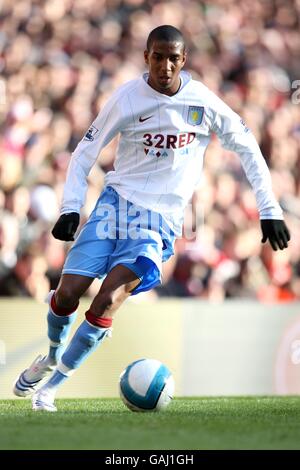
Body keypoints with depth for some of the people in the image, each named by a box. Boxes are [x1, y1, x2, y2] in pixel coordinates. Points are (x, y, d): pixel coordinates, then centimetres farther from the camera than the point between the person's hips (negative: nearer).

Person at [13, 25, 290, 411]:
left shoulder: (203, 102, -6)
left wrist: (269, 209, 3)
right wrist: (71, 207, -9)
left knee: (106, 303, -20)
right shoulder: (127, 98, -5)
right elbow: (85, 152, 3)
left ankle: (53, 384, -4)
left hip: (161, 220, -1)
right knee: (67, 293, -10)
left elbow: (247, 147, 6)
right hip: (117, 201, 1)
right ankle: (52, 356, 24)